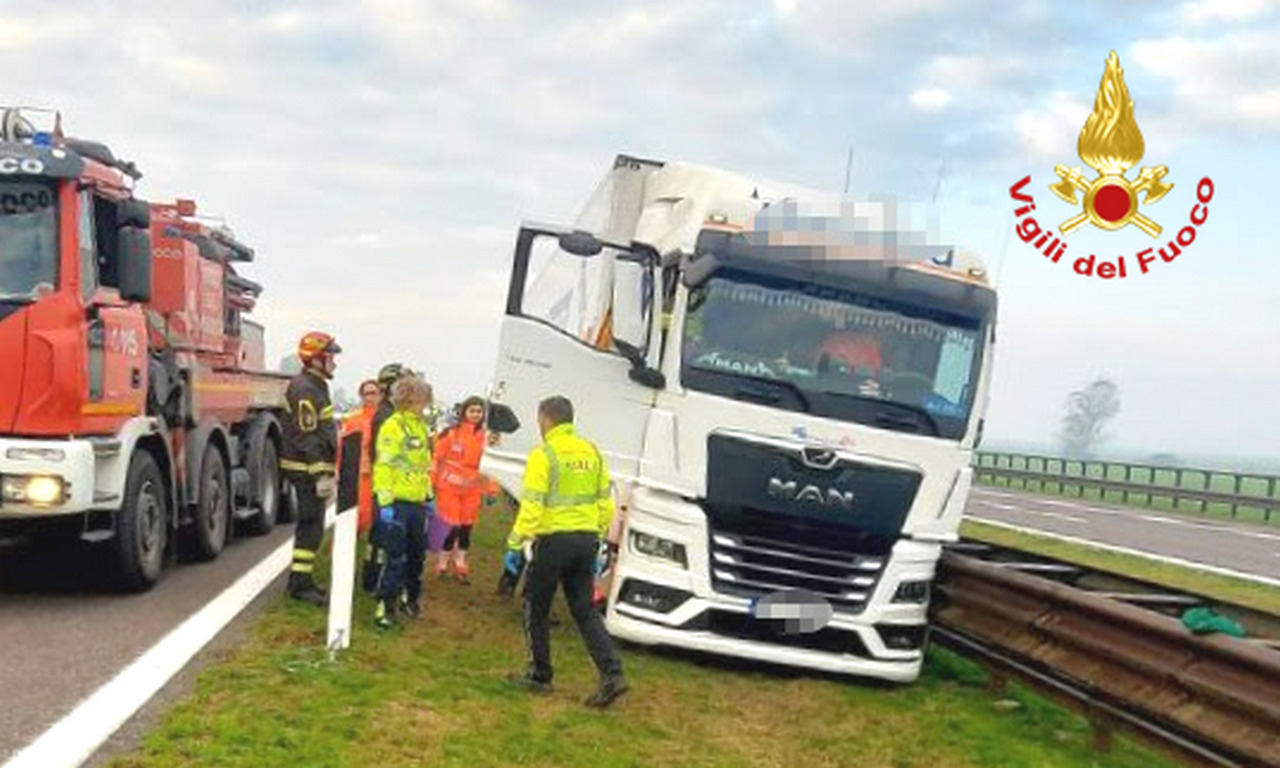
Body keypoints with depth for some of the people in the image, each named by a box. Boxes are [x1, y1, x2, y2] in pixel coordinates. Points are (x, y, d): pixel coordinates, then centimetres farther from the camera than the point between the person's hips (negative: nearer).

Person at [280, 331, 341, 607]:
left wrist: (327, 471, 23)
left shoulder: (316, 387, 16)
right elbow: (307, 437, -22)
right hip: (307, 469, -10)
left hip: (312, 468, 10)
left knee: (311, 526, 15)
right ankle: (300, 584, -4)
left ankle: (302, 580, 22)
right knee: (311, 526, -8)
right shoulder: (305, 390, -17)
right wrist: (321, 475, -23)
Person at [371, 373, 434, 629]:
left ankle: (408, 596, 31)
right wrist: (385, 502, -20)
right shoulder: (392, 426, -11)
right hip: (397, 502, -8)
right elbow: (384, 466, -16)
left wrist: (429, 495, 21)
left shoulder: (421, 426, 15)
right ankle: (384, 606, -2)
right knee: (395, 557, -7)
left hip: (417, 502, 8)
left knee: (416, 554, 16)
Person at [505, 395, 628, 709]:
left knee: (535, 608, 11)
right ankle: (612, 674, -2)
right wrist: (597, 537, 21)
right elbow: (606, 503, 13)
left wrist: (515, 544, -10)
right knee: (585, 610, 11)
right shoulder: (591, 452, 10)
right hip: (586, 540, 6)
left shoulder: (544, 455, -10)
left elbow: (531, 506, -16)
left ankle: (539, 676, 17)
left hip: (554, 539, -6)